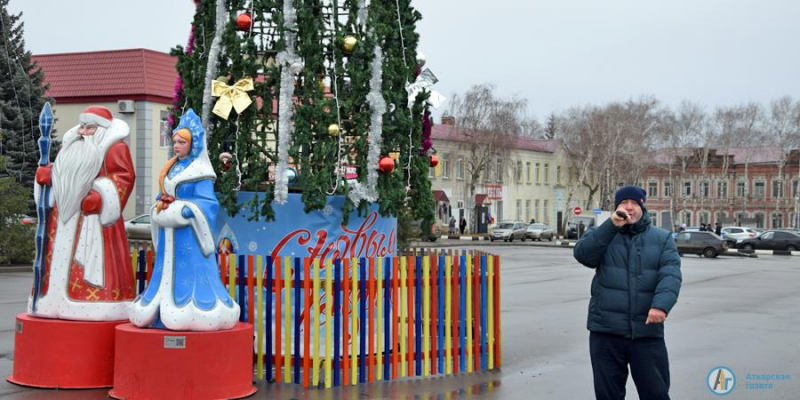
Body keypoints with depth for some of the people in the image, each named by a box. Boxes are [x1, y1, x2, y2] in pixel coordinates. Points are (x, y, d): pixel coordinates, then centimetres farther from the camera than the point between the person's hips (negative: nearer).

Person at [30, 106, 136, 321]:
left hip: (93, 215, -7)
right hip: (65, 214, 8)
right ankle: (58, 302, 13)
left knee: (92, 261, -12)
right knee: (60, 259, 7)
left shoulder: (113, 148, -1)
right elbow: (59, 172, 27)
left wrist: (100, 196, -21)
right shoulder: (70, 146, 21)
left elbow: (124, 177, -10)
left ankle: (93, 306, -12)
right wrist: (45, 173, 4)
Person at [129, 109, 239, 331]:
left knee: (190, 275, -7)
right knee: (168, 275, 8)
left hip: (188, 235, -8)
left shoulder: (199, 171, -8)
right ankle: (165, 312, 12)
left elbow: (205, 204, -14)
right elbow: (160, 197, 18)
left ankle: (192, 315, -5)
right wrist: (160, 206, -3)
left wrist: (178, 210, -20)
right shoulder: (170, 168, 15)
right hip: (168, 235, 8)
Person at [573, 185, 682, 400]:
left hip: (647, 332, 0)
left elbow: (670, 275, -7)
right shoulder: (602, 235, 8)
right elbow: (582, 254, -12)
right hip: (606, 331, 0)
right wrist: (611, 225, -20)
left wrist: (661, 304, -26)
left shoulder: (662, 238, 8)